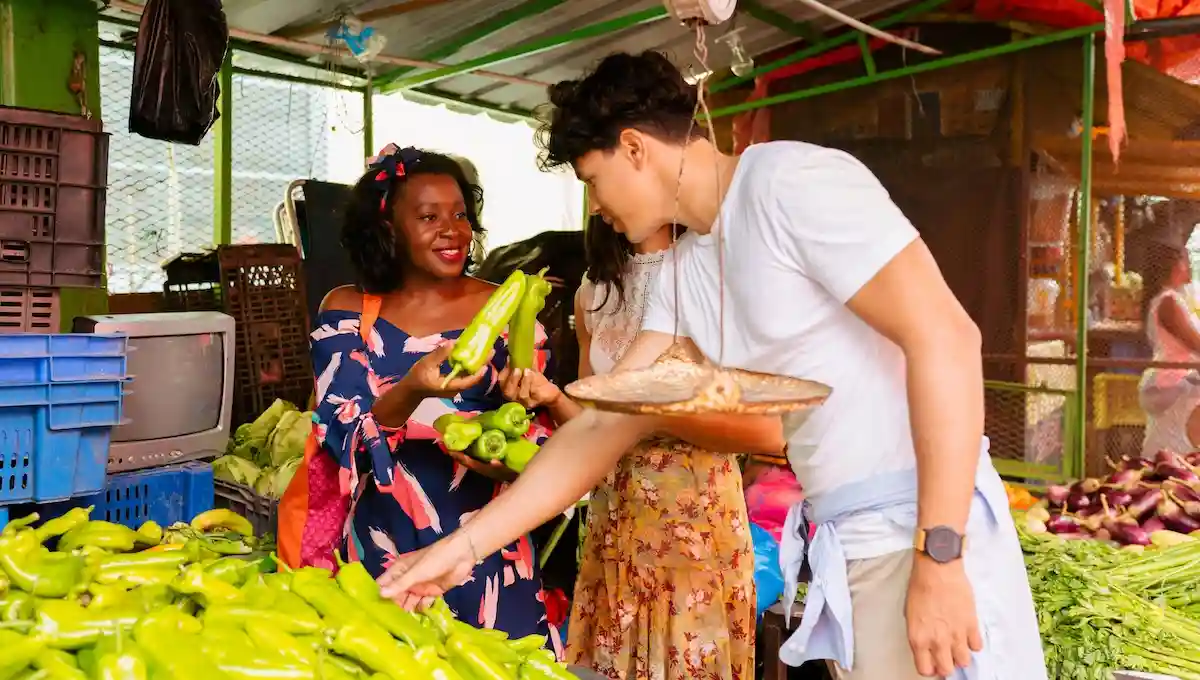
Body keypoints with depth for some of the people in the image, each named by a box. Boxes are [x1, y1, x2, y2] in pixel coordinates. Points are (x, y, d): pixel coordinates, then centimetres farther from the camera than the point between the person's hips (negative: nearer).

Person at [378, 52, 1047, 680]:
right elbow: (604, 425, 9)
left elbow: (945, 337, -20)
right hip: (845, 545, 7)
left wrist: (941, 557, -21)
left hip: (927, 527, -7)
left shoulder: (791, 180, -13)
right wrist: (465, 544, 6)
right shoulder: (683, 273, 10)